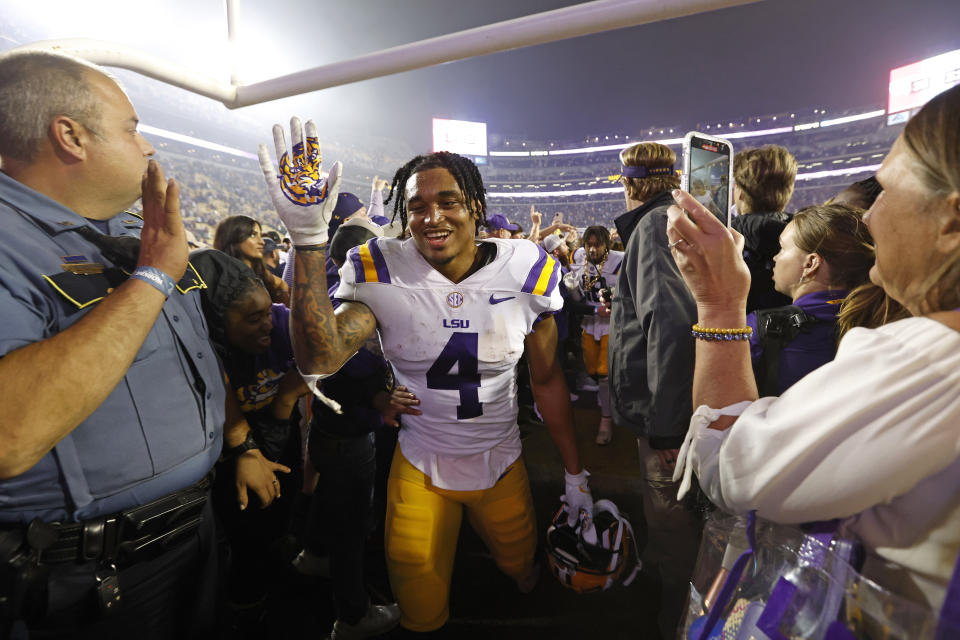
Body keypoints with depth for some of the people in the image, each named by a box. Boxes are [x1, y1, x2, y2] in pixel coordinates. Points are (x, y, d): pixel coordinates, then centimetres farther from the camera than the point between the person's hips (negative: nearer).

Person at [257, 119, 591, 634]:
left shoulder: (524, 272, -13)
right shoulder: (383, 273, -16)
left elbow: (547, 380, -4)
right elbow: (319, 360, -30)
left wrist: (575, 473, 2)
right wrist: (308, 239, -38)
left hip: (502, 466, 2)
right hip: (419, 469, -1)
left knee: (522, 575, 28)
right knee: (421, 613, 16)